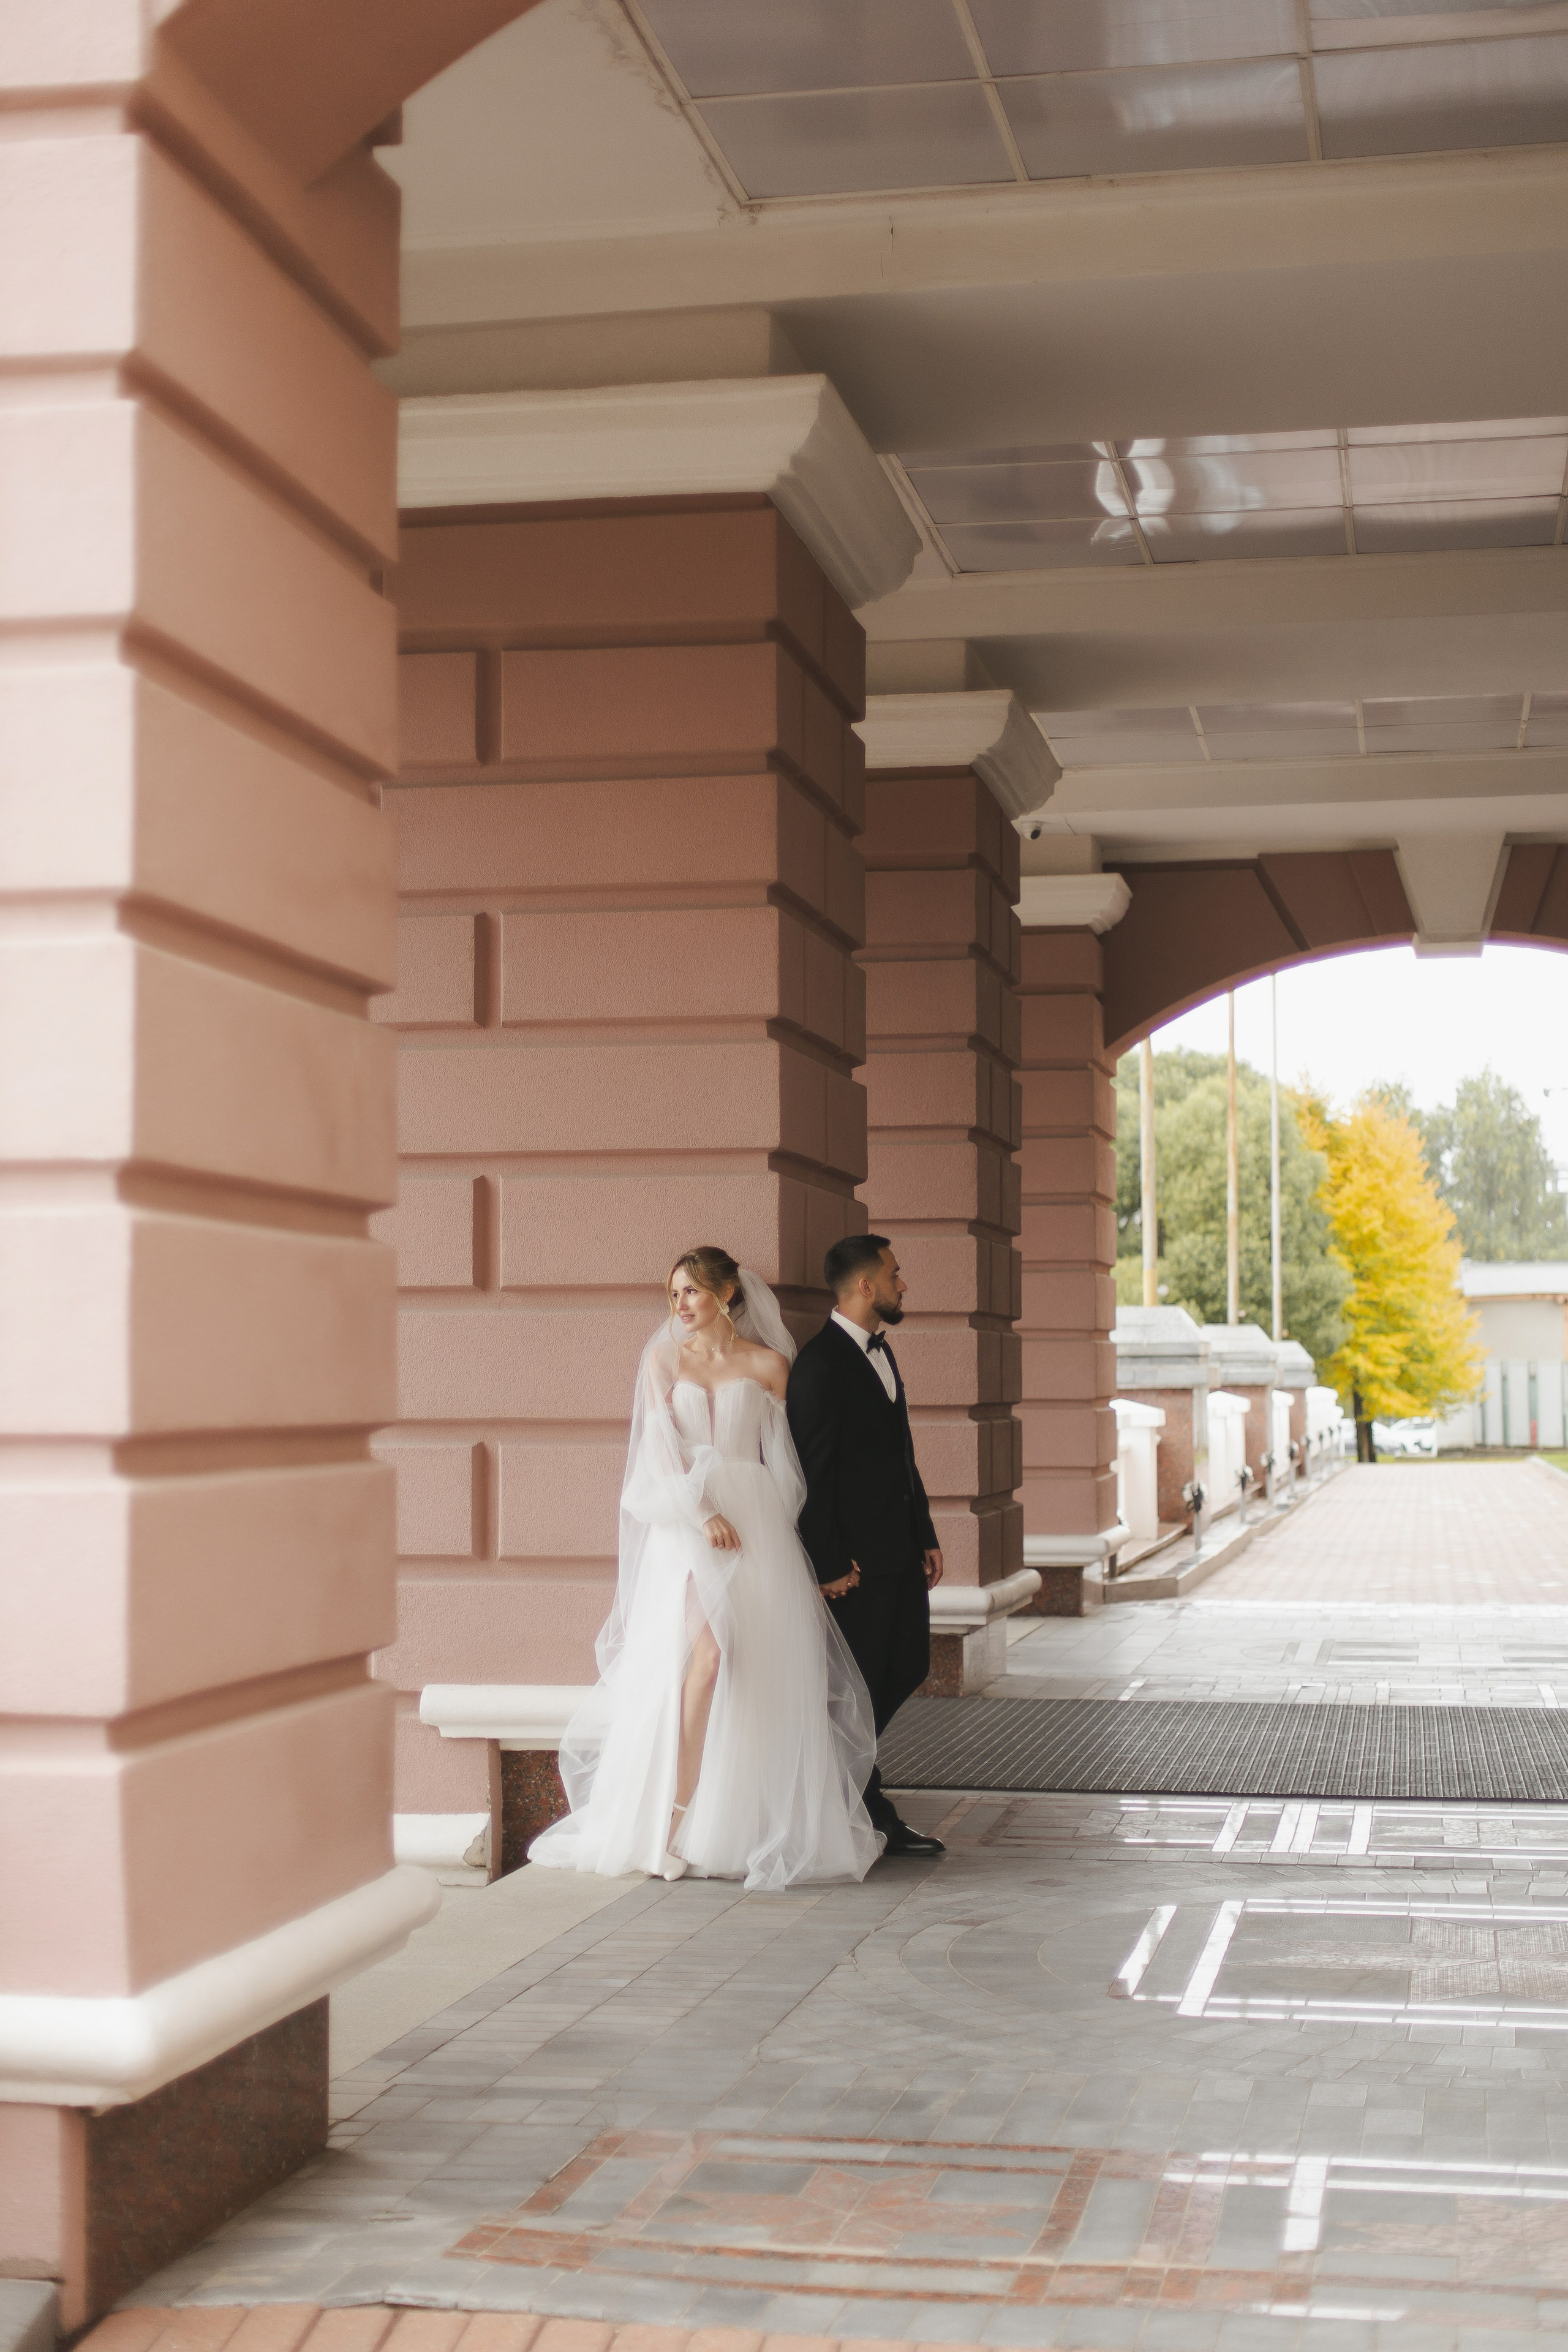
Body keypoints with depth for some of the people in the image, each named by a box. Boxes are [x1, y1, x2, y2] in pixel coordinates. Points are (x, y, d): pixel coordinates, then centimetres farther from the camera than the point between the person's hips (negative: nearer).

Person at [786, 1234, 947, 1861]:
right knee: (860, 1683, 1)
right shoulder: (820, 1364, -16)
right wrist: (829, 1565, -18)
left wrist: (926, 1535, 15)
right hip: (857, 1559, -9)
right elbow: (811, 1472, -17)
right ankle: (866, 1814, 12)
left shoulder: (880, 1352, 15)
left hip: (901, 1550, 9)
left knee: (908, 1668, 13)